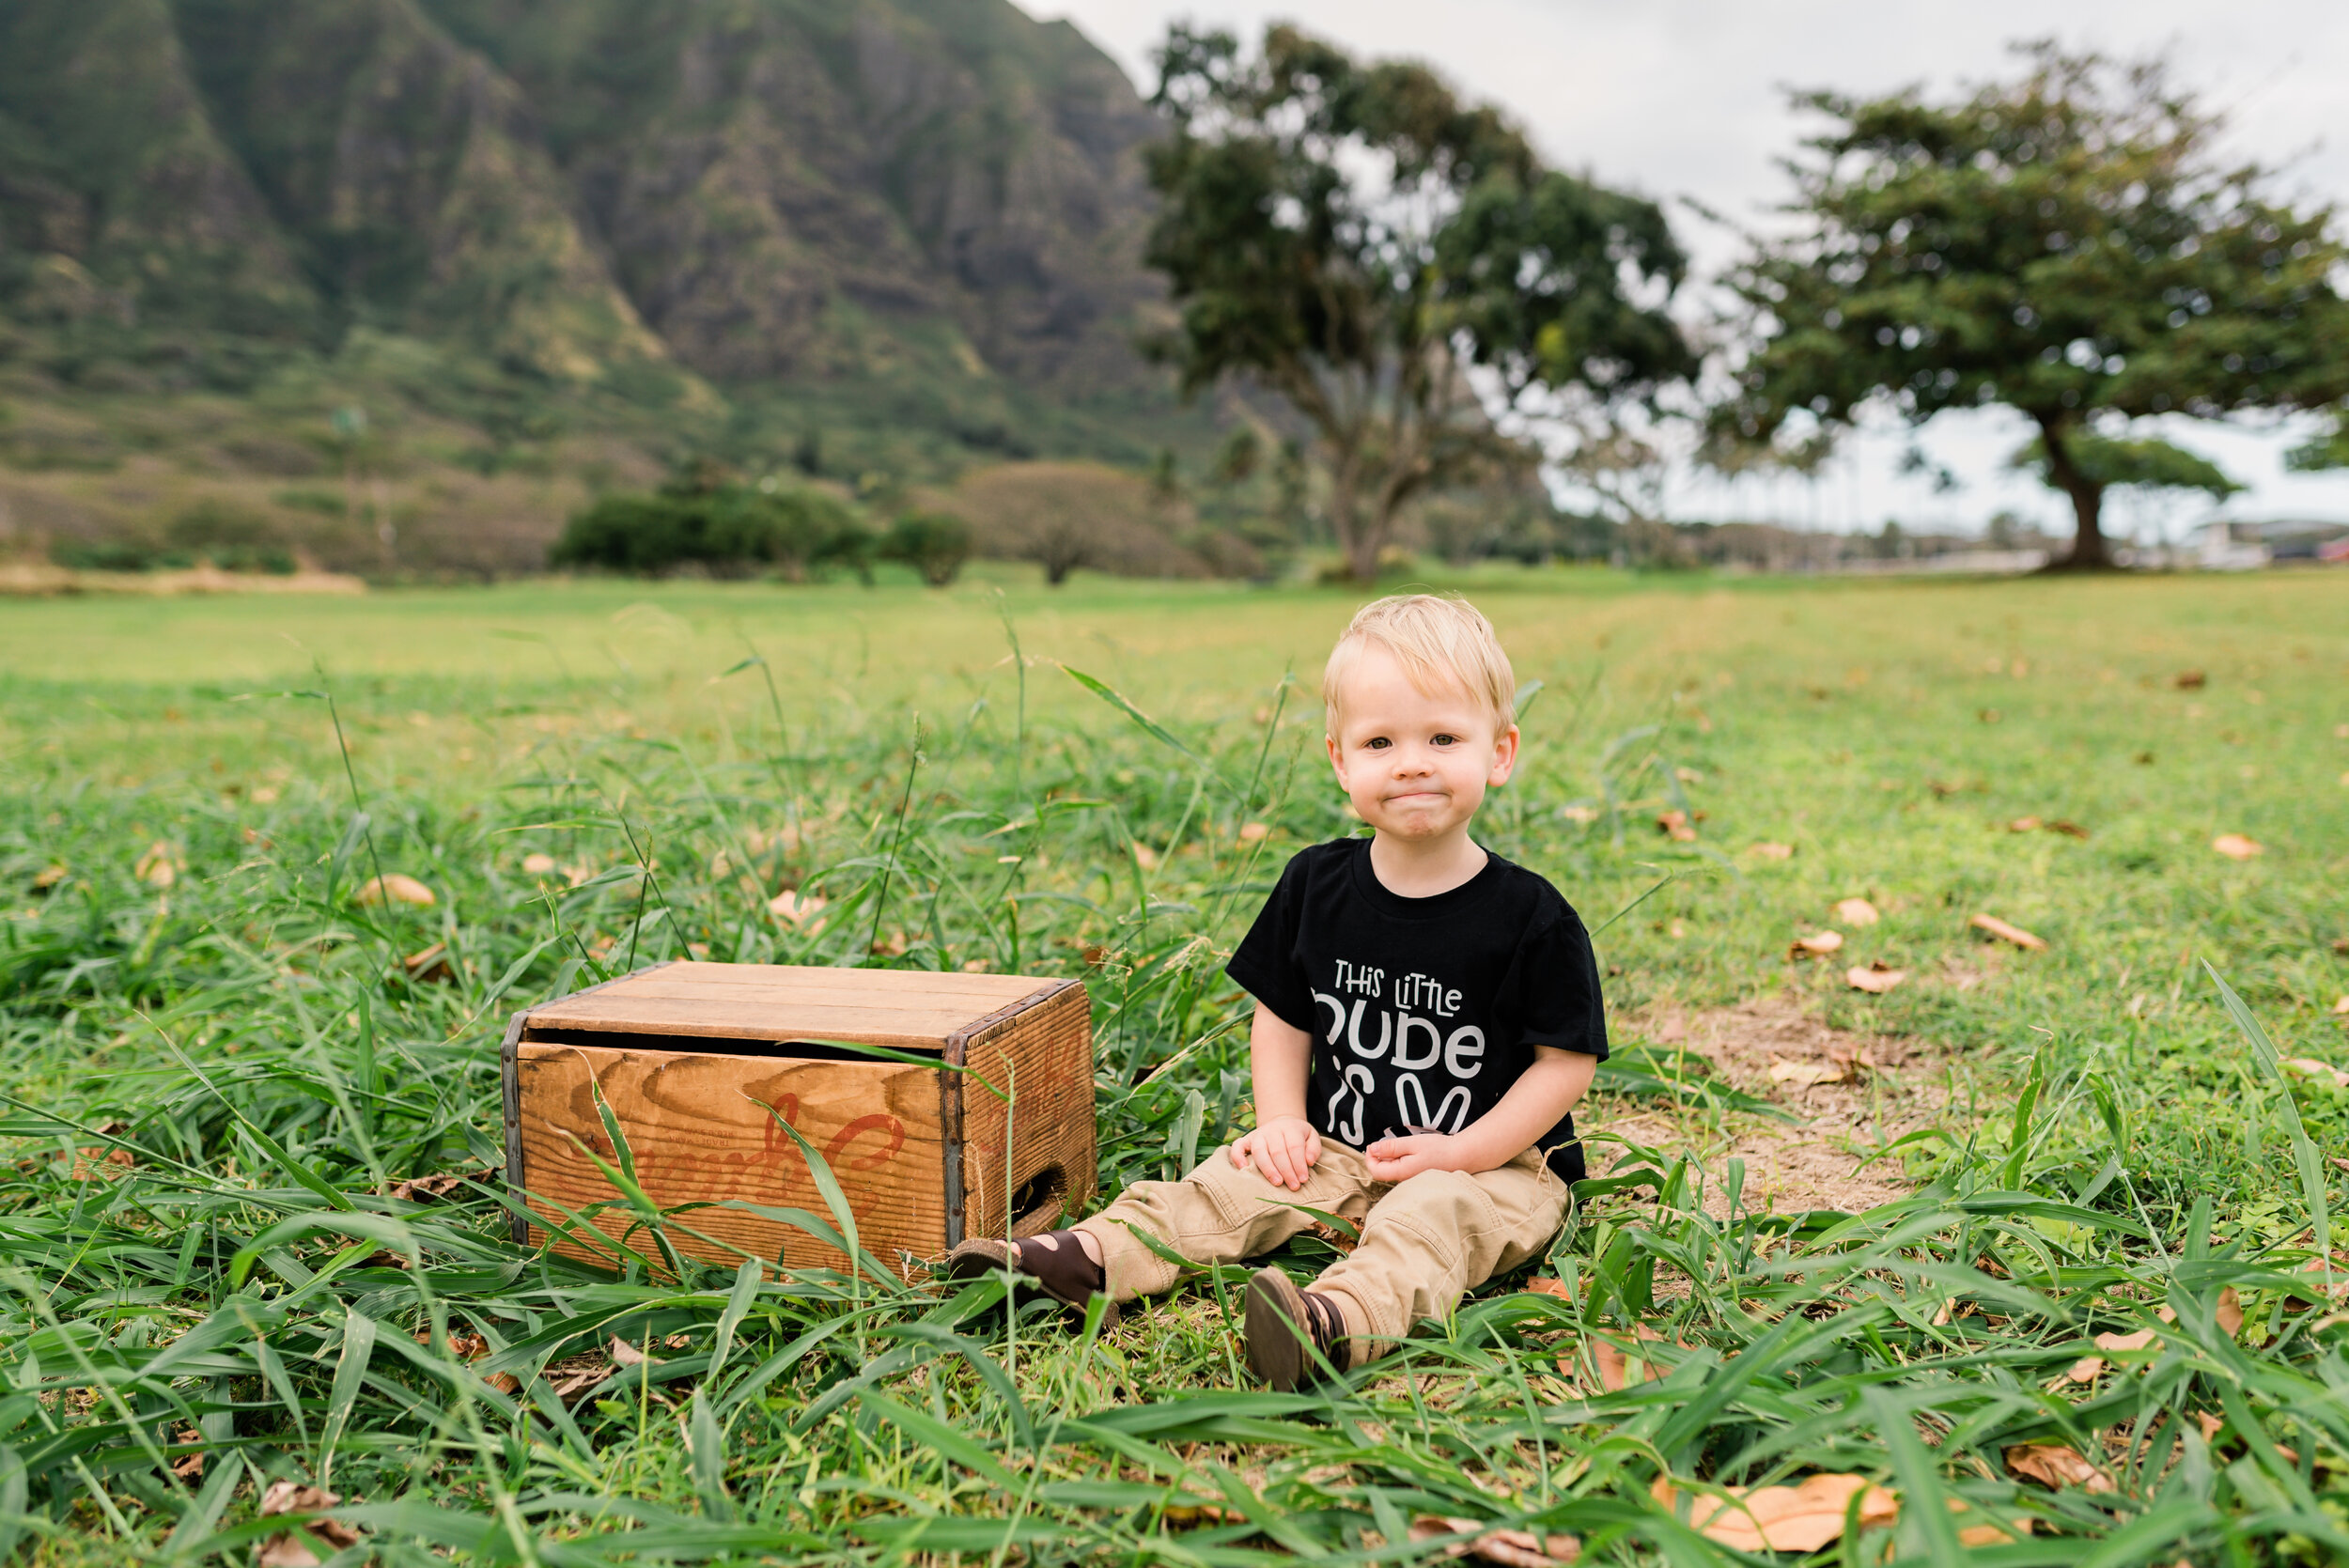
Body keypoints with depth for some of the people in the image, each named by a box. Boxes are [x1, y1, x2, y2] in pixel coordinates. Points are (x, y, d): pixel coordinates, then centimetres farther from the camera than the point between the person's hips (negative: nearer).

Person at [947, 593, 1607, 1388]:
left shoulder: (1530, 916, -12)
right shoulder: (1316, 884, 0)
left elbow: (1566, 1060, -9)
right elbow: (1282, 1017, 10)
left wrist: (1457, 1153, -16)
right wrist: (1282, 1121, -4)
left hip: (1497, 1164, -5)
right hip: (1338, 1148, 5)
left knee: (1432, 1215, -33)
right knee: (1236, 1180, -15)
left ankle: (1337, 1322, -58)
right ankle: (1087, 1257, -28)